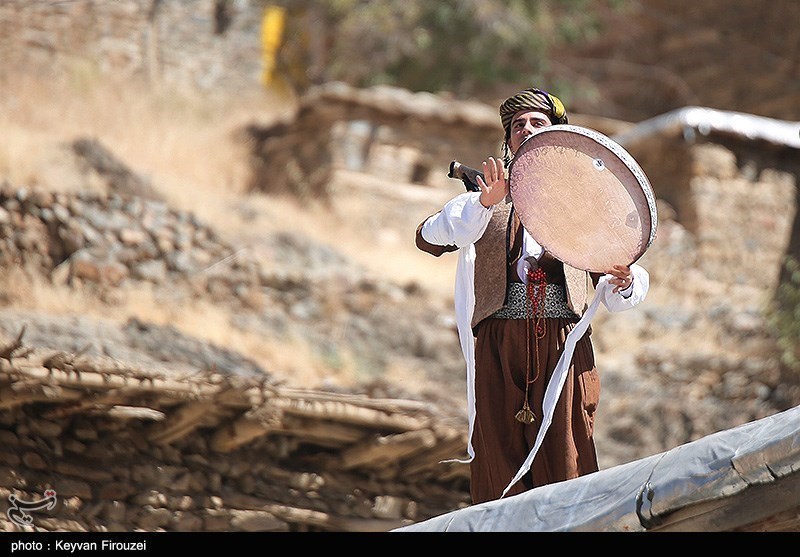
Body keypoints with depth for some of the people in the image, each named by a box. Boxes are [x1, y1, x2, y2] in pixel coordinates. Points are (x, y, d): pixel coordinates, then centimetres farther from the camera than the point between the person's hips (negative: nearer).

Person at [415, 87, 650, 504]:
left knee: (564, 465, -6)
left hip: (563, 345, 0)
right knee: (500, 471, -4)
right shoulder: (483, 202, 16)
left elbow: (614, 296, 15)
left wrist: (622, 282, -9)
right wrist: (484, 204, -20)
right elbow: (428, 238, -5)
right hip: (499, 347, 0)